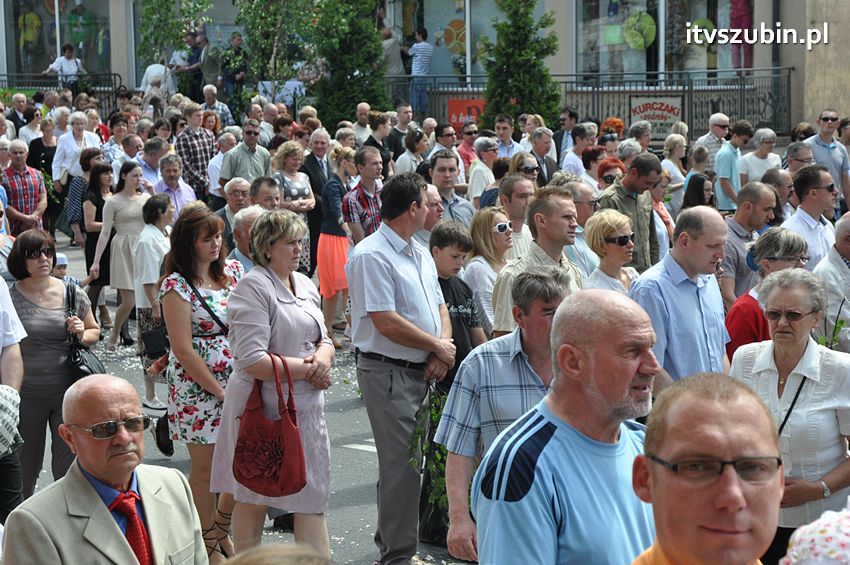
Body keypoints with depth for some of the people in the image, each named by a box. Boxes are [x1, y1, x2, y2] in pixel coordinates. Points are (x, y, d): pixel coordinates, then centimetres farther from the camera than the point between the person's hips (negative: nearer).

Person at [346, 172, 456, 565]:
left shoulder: (420, 255, 14)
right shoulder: (372, 256, -15)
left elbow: (439, 307, 18)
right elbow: (386, 322, -21)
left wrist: (442, 350, -3)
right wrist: (438, 347, -10)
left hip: (421, 371, 9)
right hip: (388, 371, -9)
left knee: (405, 460, 16)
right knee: (401, 463, -6)